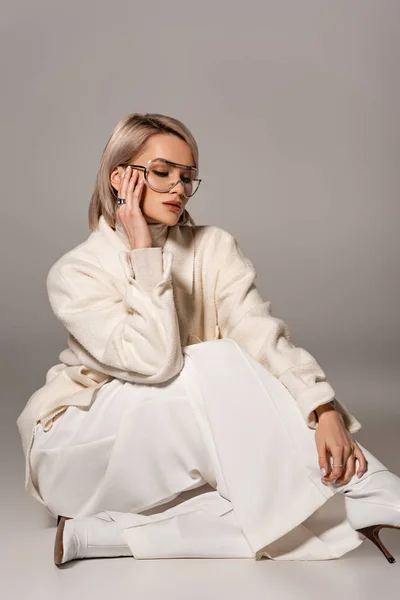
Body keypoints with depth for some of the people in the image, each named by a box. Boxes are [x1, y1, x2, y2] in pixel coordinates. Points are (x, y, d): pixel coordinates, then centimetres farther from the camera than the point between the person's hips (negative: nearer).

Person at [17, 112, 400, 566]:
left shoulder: (214, 248, -2)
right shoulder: (74, 273, -12)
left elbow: (261, 334, -15)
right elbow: (155, 362, -26)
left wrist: (325, 410, -31)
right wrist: (143, 253, -22)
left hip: (179, 445, 4)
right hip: (83, 443, -3)